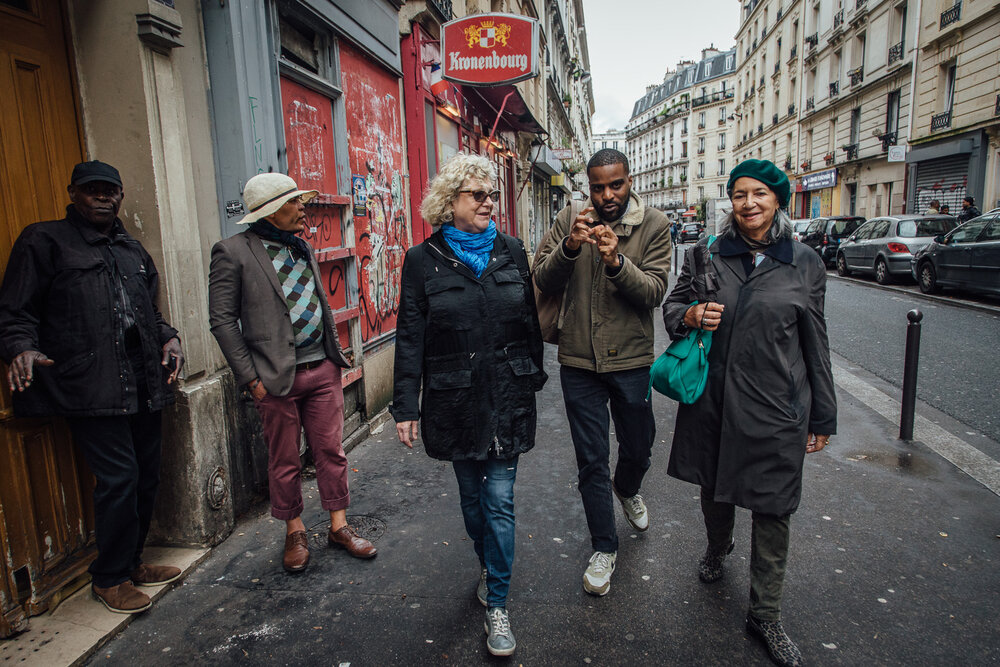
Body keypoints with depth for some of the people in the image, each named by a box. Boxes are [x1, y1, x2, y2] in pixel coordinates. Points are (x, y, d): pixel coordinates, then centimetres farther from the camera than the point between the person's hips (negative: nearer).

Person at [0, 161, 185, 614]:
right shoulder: (44, 241, 3)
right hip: (89, 386, -6)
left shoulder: (132, 249, 21)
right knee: (119, 477, -8)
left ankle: (131, 563, 29)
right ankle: (109, 578, 13)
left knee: (146, 476, 10)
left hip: (143, 384, 7)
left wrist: (168, 338, 7)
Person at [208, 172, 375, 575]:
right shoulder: (233, 252, -7)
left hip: (322, 369, 5)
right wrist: (251, 378, -11)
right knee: (284, 462, 9)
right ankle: (294, 533, 28)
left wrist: (335, 353, 13)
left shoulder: (302, 247, 12)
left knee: (331, 452, 10)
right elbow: (222, 320, -8)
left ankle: (339, 527, 24)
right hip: (276, 377, -5)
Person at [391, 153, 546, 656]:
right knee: (471, 494, 16)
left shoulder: (512, 253, 3)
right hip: (456, 402, 0)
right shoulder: (424, 261, -3)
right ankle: (486, 564, 44)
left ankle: (496, 604, 17)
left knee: (500, 501, 2)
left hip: (508, 400, 1)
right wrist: (405, 405, -5)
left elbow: (531, 320, 9)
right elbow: (409, 337, -3)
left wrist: (535, 378, 10)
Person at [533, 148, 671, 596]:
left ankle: (627, 490, 55)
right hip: (579, 361, 0)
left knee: (638, 450, 18)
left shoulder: (654, 225, -4)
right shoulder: (568, 221, -1)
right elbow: (543, 282, -8)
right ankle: (604, 548, 27)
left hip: (631, 360, 0)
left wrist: (617, 261, -30)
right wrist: (569, 247, -26)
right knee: (591, 461, 9)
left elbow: (654, 291, -13)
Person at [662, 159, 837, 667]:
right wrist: (691, 315, -14)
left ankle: (765, 615, 26)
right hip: (712, 400, 2)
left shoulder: (804, 264, -1)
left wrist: (821, 419, 6)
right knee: (714, 489, 21)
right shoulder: (707, 253, 0)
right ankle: (717, 548, 53)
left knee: (772, 510, 6)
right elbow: (672, 305, 11)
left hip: (775, 407, -1)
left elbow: (815, 345, 3)